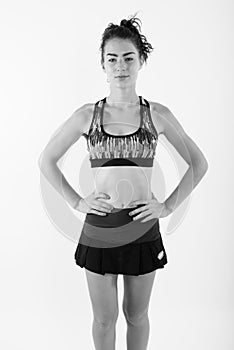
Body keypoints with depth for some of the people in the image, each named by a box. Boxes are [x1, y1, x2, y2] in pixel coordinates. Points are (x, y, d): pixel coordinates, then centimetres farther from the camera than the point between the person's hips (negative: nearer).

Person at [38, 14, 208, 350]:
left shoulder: (157, 114, -3)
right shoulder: (87, 115, -3)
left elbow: (199, 163, 4)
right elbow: (47, 160, 7)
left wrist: (168, 206, -2)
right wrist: (76, 202, -1)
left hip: (143, 228, 0)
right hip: (99, 229, 0)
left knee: (136, 315, 18)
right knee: (104, 318, 14)